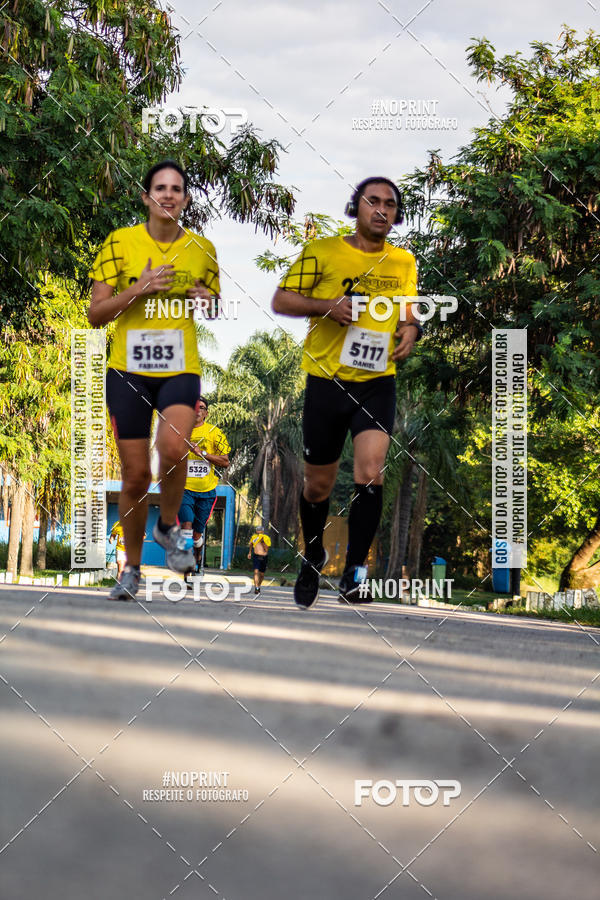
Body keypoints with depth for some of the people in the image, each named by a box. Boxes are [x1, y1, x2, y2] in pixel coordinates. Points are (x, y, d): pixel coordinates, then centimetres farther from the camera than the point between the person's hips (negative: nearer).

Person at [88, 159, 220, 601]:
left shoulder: (202, 248, 4)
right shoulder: (120, 242, -1)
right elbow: (96, 314, -3)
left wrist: (208, 301, -6)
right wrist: (138, 289, -18)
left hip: (181, 370, 0)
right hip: (128, 370, 0)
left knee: (173, 448, -28)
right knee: (136, 475, 3)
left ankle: (169, 526, 1)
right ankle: (132, 567, 23)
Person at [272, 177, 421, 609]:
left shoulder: (404, 261, 7)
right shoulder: (323, 252, -4)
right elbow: (281, 300, -2)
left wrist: (411, 328, 0)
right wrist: (327, 306, -17)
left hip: (377, 383, 1)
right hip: (327, 381, -1)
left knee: (370, 472, -20)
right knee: (319, 485, 9)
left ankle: (355, 571, -10)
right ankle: (313, 558, 37)